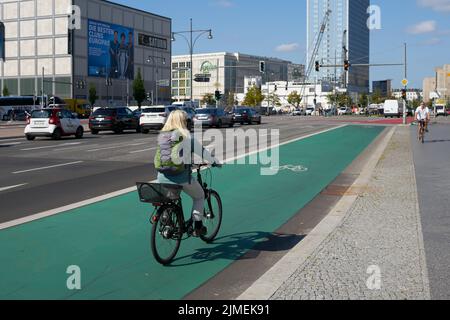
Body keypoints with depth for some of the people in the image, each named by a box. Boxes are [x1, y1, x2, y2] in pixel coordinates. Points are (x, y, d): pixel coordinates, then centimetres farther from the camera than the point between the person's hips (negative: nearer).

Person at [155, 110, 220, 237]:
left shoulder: (161, 135, 10)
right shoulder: (184, 135, -7)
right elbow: (201, 150, -4)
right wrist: (214, 161, 11)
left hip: (162, 176, 5)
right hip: (180, 175, -5)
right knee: (199, 196, 18)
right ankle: (198, 227, 18)